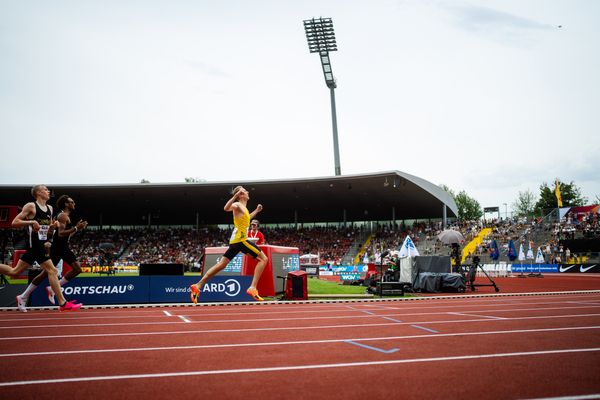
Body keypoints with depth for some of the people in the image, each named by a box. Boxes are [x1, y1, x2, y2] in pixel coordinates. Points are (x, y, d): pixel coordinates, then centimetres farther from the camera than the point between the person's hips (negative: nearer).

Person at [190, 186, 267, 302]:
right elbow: (226, 208, -29)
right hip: (240, 239, -9)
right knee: (263, 259, -6)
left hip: (236, 240, 9)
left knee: (221, 264, 7)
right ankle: (253, 288, -15)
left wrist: (256, 211, 37)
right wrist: (235, 195, -34)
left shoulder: (243, 207, 20)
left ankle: (198, 285, 4)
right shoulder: (238, 205, -8)